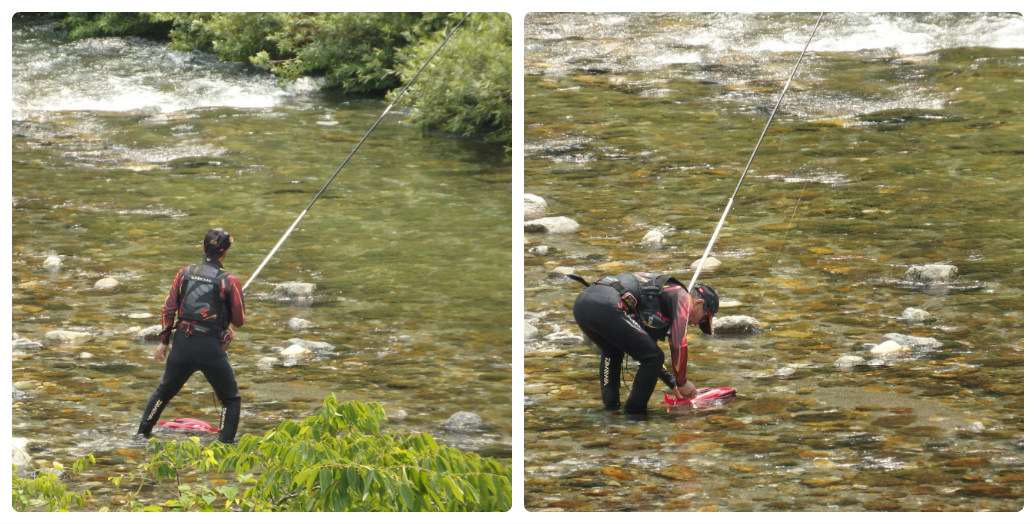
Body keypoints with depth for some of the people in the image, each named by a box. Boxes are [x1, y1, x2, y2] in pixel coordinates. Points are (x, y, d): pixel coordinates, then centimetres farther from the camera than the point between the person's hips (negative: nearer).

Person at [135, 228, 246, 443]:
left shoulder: (185, 273, 5)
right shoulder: (229, 281, -7)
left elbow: (168, 309, 7)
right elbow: (239, 320, -1)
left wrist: (164, 341, 16)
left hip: (182, 344, 4)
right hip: (211, 348, -4)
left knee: (165, 390, 25)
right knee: (231, 400, 10)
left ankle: (142, 433, 32)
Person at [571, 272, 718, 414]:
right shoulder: (683, 296, 13)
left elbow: (647, 349, 43)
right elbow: (678, 345, 6)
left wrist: (673, 384, 43)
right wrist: (682, 383, 19)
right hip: (607, 307, -10)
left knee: (611, 352, 37)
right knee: (654, 358, 2)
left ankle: (610, 405, 28)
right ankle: (633, 412, 5)